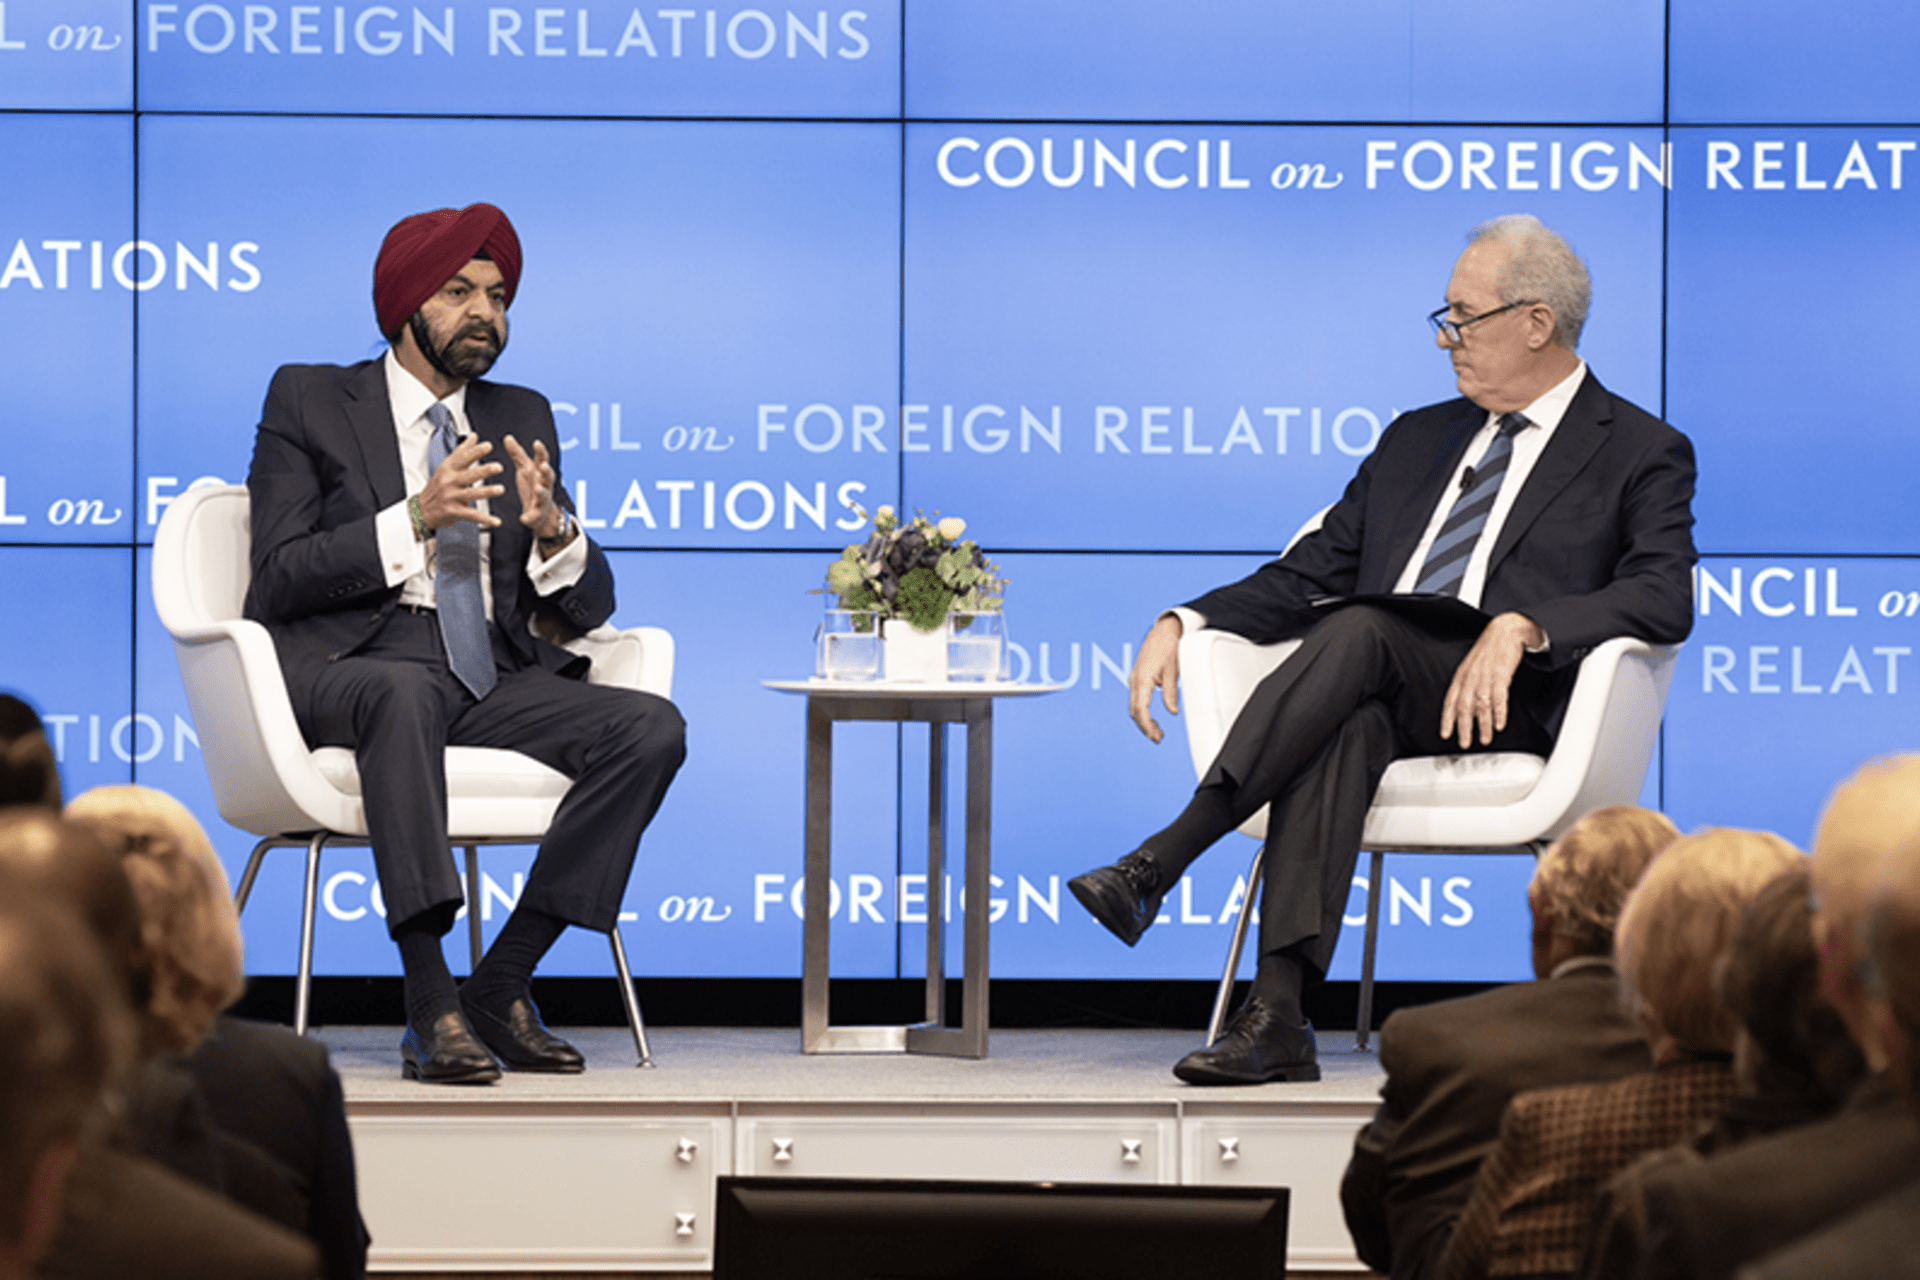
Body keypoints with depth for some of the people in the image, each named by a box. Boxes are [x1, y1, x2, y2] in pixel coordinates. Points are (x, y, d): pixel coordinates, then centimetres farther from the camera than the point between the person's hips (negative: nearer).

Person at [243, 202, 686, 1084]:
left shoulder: (521, 420, 19)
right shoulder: (307, 401, 7)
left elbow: (590, 609, 14)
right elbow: (278, 579, -6)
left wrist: (551, 528, -9)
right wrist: (415, 520, -17)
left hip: (493, 678, 5)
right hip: (348, 670, -5)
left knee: (651, 729, -22)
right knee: (404, 693, -41)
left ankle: (502, 985, -18)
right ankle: (431, 1005, -41)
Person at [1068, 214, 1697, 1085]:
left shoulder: (1644, 455, 8)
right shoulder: (1418, 440, 27)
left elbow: (1664, 598, -10)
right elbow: (1310, 574, 22)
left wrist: (1521, 624, -26)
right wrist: (1182, 621, 4)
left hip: (1510, 709, -4)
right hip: (1380, 700, 4)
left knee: (1357, 629, -33)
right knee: (1342, 722, -34)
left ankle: (1158, 864, -38)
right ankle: (1275, 1016, -47)